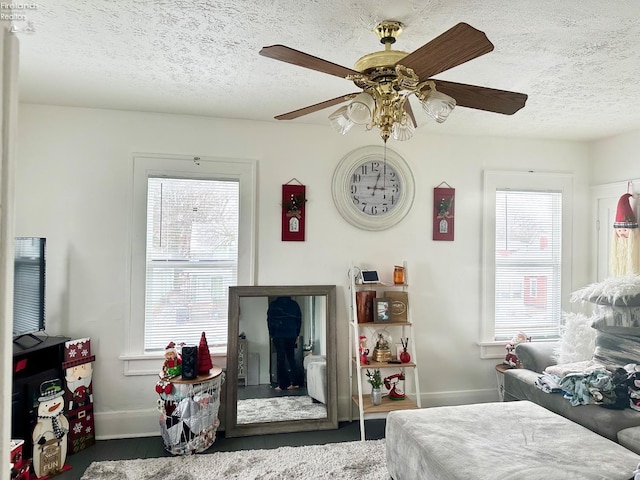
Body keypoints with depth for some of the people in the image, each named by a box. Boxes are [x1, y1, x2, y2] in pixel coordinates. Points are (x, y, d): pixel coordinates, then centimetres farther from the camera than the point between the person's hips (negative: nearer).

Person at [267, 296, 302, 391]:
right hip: (292, 335, 3)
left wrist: (271, 334, 7)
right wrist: (297, 335, 13)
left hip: (278, 335, -3)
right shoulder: (294, 304, 6)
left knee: (280, 359, 0)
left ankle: (282, 385, 0)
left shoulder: (274, 304, -2)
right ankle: (295, 382, 9)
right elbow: (299, 320, 8)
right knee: (291, 358, 12)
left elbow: (270, 320, -2)